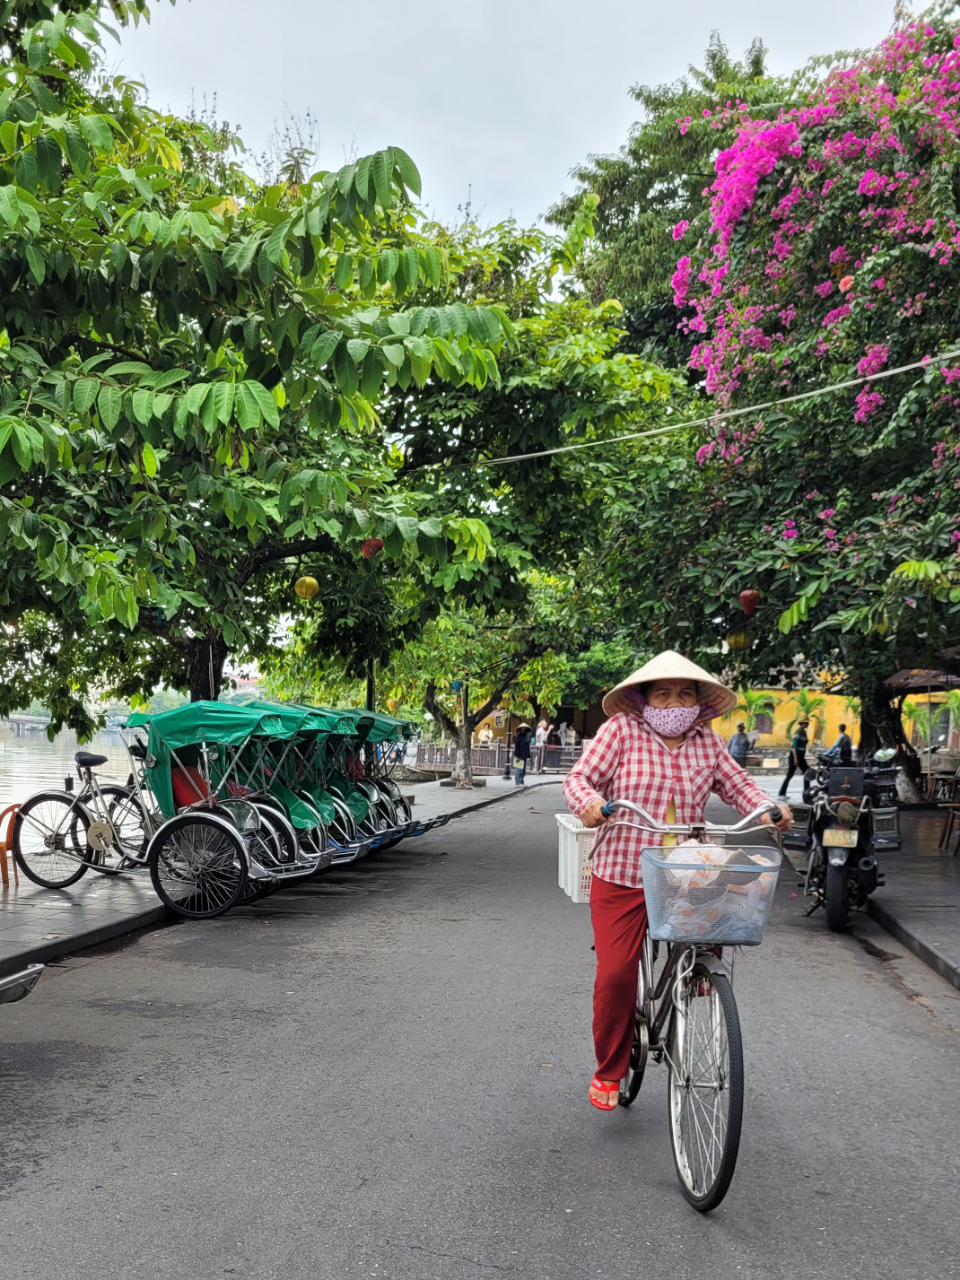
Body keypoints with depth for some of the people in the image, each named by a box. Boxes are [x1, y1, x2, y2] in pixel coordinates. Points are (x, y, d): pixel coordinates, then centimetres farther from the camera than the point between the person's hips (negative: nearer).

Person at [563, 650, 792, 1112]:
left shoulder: (707, 742, 8)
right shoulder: (620, 730, -4)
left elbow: (737, 784, 9)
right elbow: (580, 776, -9)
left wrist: (768, 808, -10)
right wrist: (588, 800, -31)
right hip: (620, 878, -3)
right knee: (616, 973, -7)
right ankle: (608, 1072, 14)